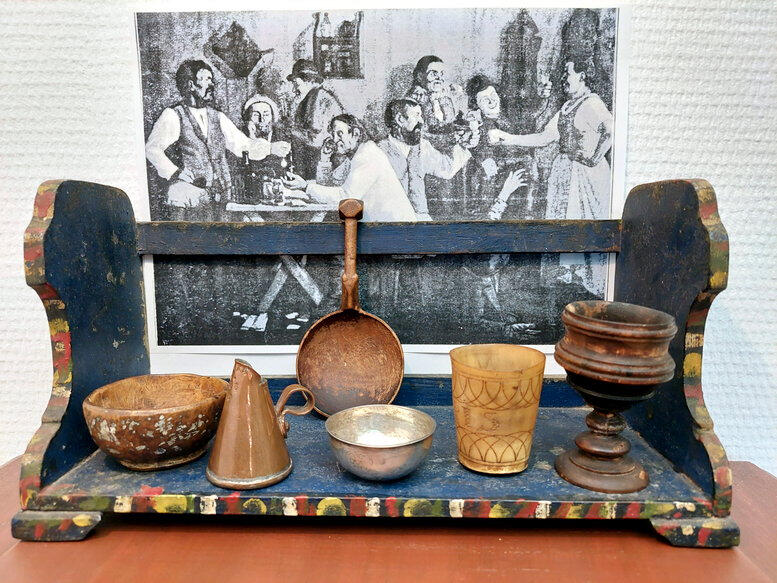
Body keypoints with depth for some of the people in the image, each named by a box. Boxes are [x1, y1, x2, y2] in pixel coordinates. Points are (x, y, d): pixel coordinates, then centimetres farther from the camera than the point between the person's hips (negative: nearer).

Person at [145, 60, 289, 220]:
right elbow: (152, 148, -9)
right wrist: (175, 172, -23)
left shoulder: (217, 117, 16)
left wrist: (271, 148, -3)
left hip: (215, 198, 4)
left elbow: (243, 144, 12)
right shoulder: (173, 115, 0)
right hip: (186, 199, -4)